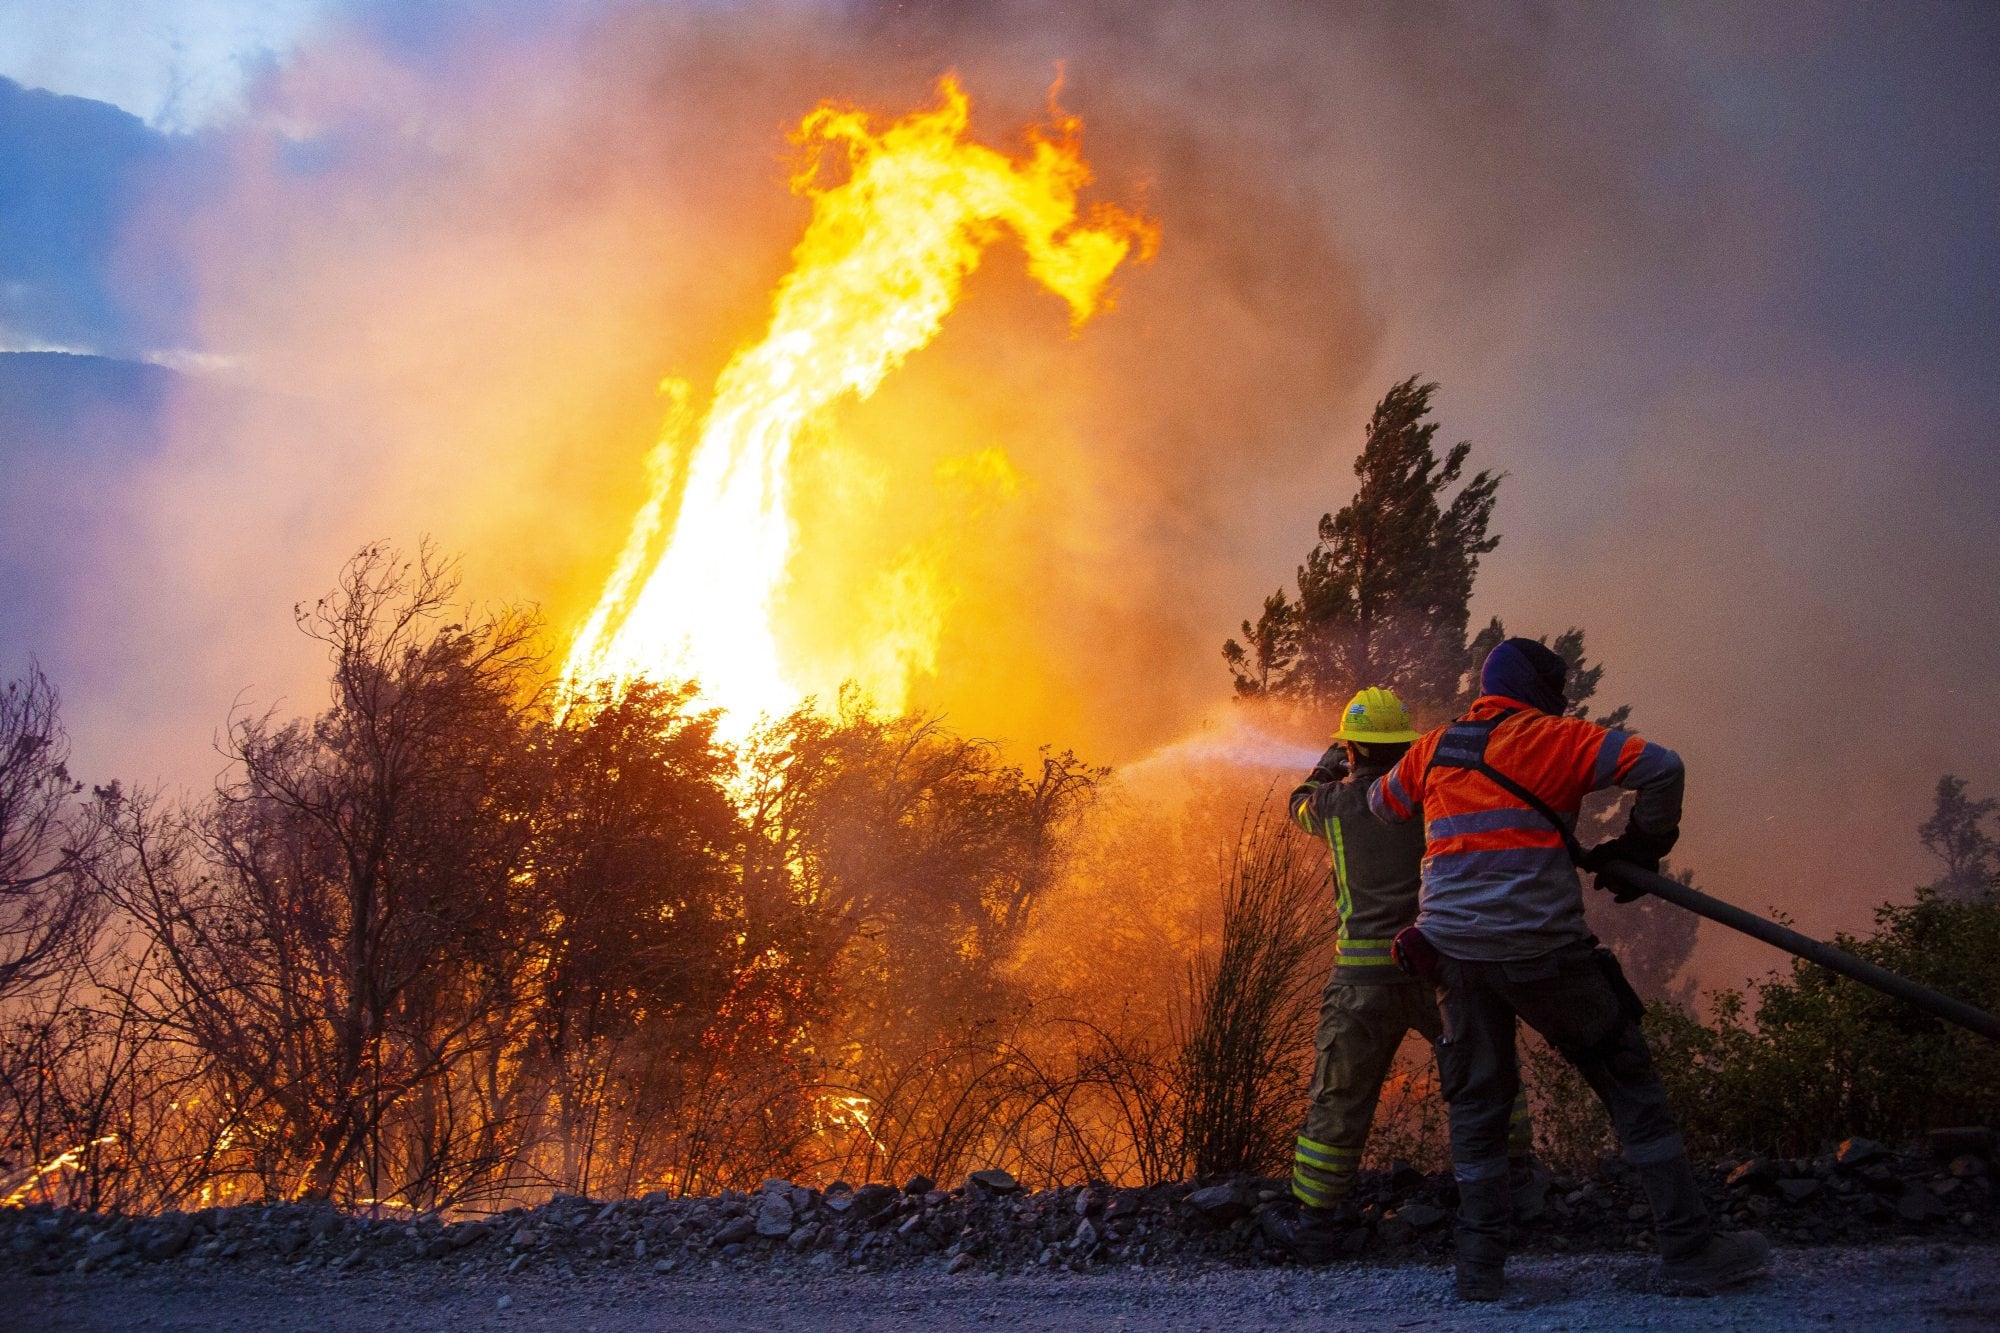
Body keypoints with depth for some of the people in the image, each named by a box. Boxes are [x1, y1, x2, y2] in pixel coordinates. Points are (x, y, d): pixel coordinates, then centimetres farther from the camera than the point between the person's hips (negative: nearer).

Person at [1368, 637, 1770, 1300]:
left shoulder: (1434, 748, 14)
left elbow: (1383, 803, 31)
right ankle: (1689, 1246, 6)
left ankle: (1480, 1266, 10)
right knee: (1629, 1083, 7)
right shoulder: (1553, 738, 0)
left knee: (1476, 1103, 14)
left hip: (1455, 948, 4)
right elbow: (1659, 766, -9)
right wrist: (1641, 848, 5)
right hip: (1539, 948, -4)